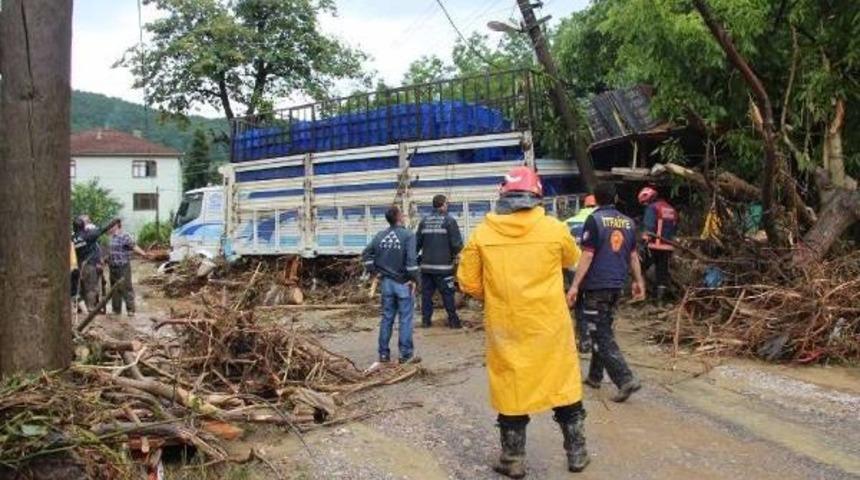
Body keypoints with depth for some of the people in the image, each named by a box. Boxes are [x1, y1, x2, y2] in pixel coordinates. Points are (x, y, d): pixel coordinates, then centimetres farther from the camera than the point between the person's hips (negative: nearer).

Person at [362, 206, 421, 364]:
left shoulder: (380, 236, 4)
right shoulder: (408, 235, -12)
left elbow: (366, 254, 4)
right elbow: (411, 259, -20)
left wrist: (374, 271, 11)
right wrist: (414, 279, -11)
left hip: (386, 282, 5)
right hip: (403, 283, -5)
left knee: (387, 318, 12)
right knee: (405, 319, 2)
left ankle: (384, 353, 17)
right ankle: (406, 355, 5)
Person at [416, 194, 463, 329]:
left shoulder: (424, 221, 6)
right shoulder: (449, 220, -8)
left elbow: (417, 242, 7)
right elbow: (457, 243, -11)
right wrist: (453, 254, 9)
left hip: (426, 264, 4)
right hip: (443, 265, -4)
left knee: (426, 292, 10)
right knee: (447, 293, 2)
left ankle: (426, 320, 13)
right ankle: (453, 320, 6)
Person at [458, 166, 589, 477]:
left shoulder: (482, 233, -6)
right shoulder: (554, 229, -6)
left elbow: (468, 282, -2)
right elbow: (572, 260, 14)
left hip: (506, 328, 0)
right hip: (549, 325, 0)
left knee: (511, 388, 11)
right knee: (563, 386, 15)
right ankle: (576, 453, 27)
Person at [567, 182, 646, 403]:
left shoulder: (594, 220, -11)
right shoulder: (628, 222, 9)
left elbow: (587, 255, -15)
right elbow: (633, 255, 14)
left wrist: (575, 285, -14)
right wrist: (638, 280, 25)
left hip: (596, 285, -7)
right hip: (617, 285, 7)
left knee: (602, 335, -3)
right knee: (603, 330, 19)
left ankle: (626, 379, -13)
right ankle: (595, 376, 28)